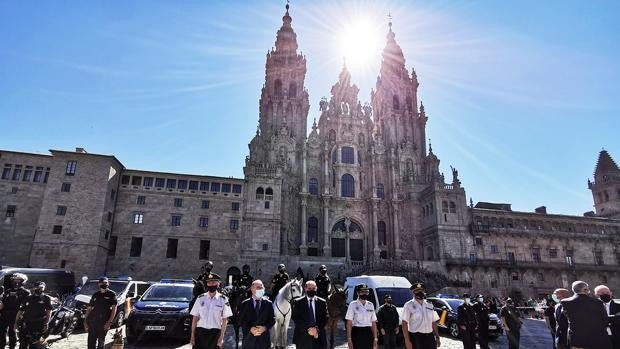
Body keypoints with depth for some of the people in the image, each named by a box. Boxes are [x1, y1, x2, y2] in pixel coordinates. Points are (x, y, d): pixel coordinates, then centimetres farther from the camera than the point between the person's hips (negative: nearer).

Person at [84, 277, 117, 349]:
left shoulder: (112, 294, -2)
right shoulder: (95, 295, 11)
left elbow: (114, 309, -7)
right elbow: (89, 308, 16)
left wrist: (109, 322, -13)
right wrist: (85, 321, 10)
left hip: (104, 322, -4)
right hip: (93, 321, 4)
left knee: (101, 341, 6)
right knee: (91, 341, 5)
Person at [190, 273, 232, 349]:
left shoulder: (223, 299, -1)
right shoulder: (200, 298, 3)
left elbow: (225, 320, -1)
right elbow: (195, 318, 4)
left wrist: (221, 337, -5)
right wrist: (192, 335, 1)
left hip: (215, 332, -1)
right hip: (200, 331, 1)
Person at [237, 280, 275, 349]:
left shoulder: (269, 303, 5)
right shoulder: (245, 304, 4)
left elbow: (272, 320, 4)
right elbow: (241, 320, 1)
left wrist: (265, 328, -13)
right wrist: (250, 329, -14)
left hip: (264, 339, 0)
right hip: (248, 339, 0)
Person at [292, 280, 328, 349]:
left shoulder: (322, 302, 7)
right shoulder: (298, 302, 1)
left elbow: (325, 318, 4)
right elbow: (295, 318, -5)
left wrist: (317, 329, -12)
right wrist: (308, 329, -15)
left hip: (319, 337, 1)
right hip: (303, 337, -1)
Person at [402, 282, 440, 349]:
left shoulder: (430, 306, 12)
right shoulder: (409, 305, -7)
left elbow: (434, 323, 16)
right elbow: (404, 324, -12)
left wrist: (437, 337, 11)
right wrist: (407, 341, -17)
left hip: (430, 337, 6)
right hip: (416, 338, -5)